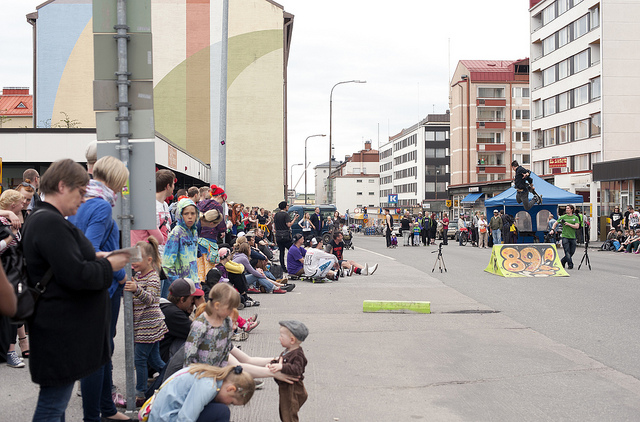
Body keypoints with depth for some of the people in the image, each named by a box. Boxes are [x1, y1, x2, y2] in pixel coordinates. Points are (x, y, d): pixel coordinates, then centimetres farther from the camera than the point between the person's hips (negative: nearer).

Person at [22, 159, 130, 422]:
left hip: (62, 328, 11)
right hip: (61, 331, -11)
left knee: (56, 400, 18)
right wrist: (108, 266, -10)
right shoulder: (52, 223, -20)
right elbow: (76, 276, -25)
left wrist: (94, 258, 10)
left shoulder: (42, 220, 15)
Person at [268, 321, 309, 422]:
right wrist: (272, 364, -4)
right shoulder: (286, 351, 6)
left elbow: (296, 369, -37)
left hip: (292, 391, -10)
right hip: (284, 388, 10)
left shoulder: (298, 355, -24)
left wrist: (282, 367, -46)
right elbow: (279, 360, 17)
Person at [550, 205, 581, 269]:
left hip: (572, 237, 3)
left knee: (572, 252, 7)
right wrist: (552, 229, -3)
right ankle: (570, 264, -7)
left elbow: (577, 226, -5)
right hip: (565, 237, -3)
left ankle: (562, 262, 23)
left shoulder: (575, 218, 7)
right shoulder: (563, 217, 5)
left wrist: (568, 224, -14)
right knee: (567, 252, -12)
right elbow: (556, 223, 12)